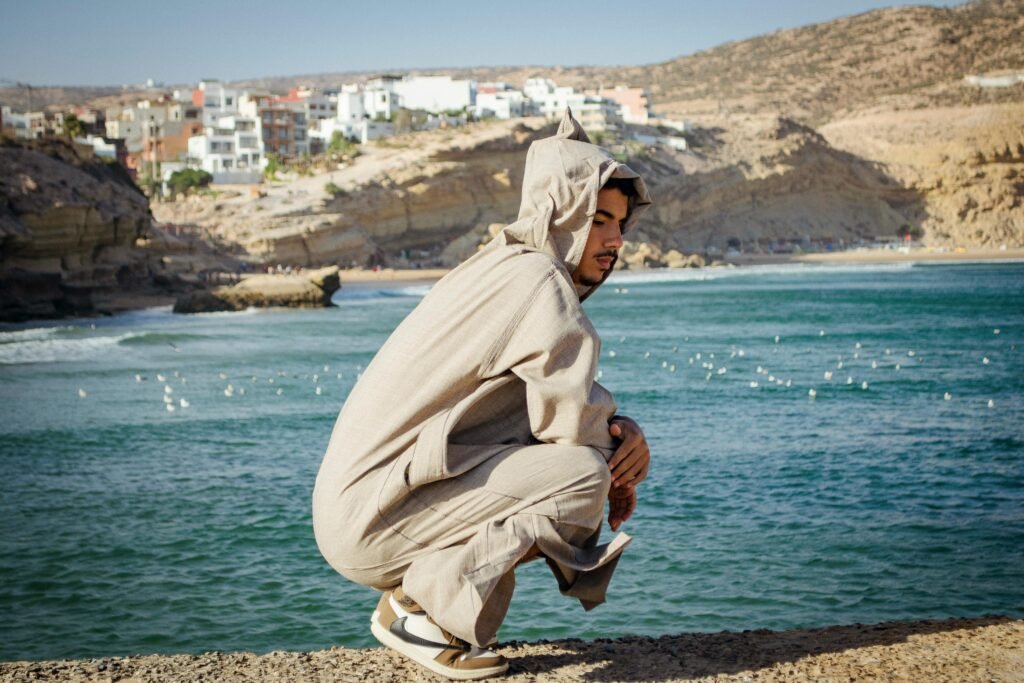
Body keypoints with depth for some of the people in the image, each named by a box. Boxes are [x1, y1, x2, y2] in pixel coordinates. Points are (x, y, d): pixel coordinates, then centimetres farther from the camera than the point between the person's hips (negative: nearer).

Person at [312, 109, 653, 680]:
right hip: (372, 518, -10)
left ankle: (419, 594, 11)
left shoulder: (507, 271, 16)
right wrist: (618, 469, 4)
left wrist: (627, 436, 0)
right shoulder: (536, 281, -14)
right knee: (584, 473, -19)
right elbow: (572, 416, -17)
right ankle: (420, 609, -9)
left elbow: (563, 408, 20)